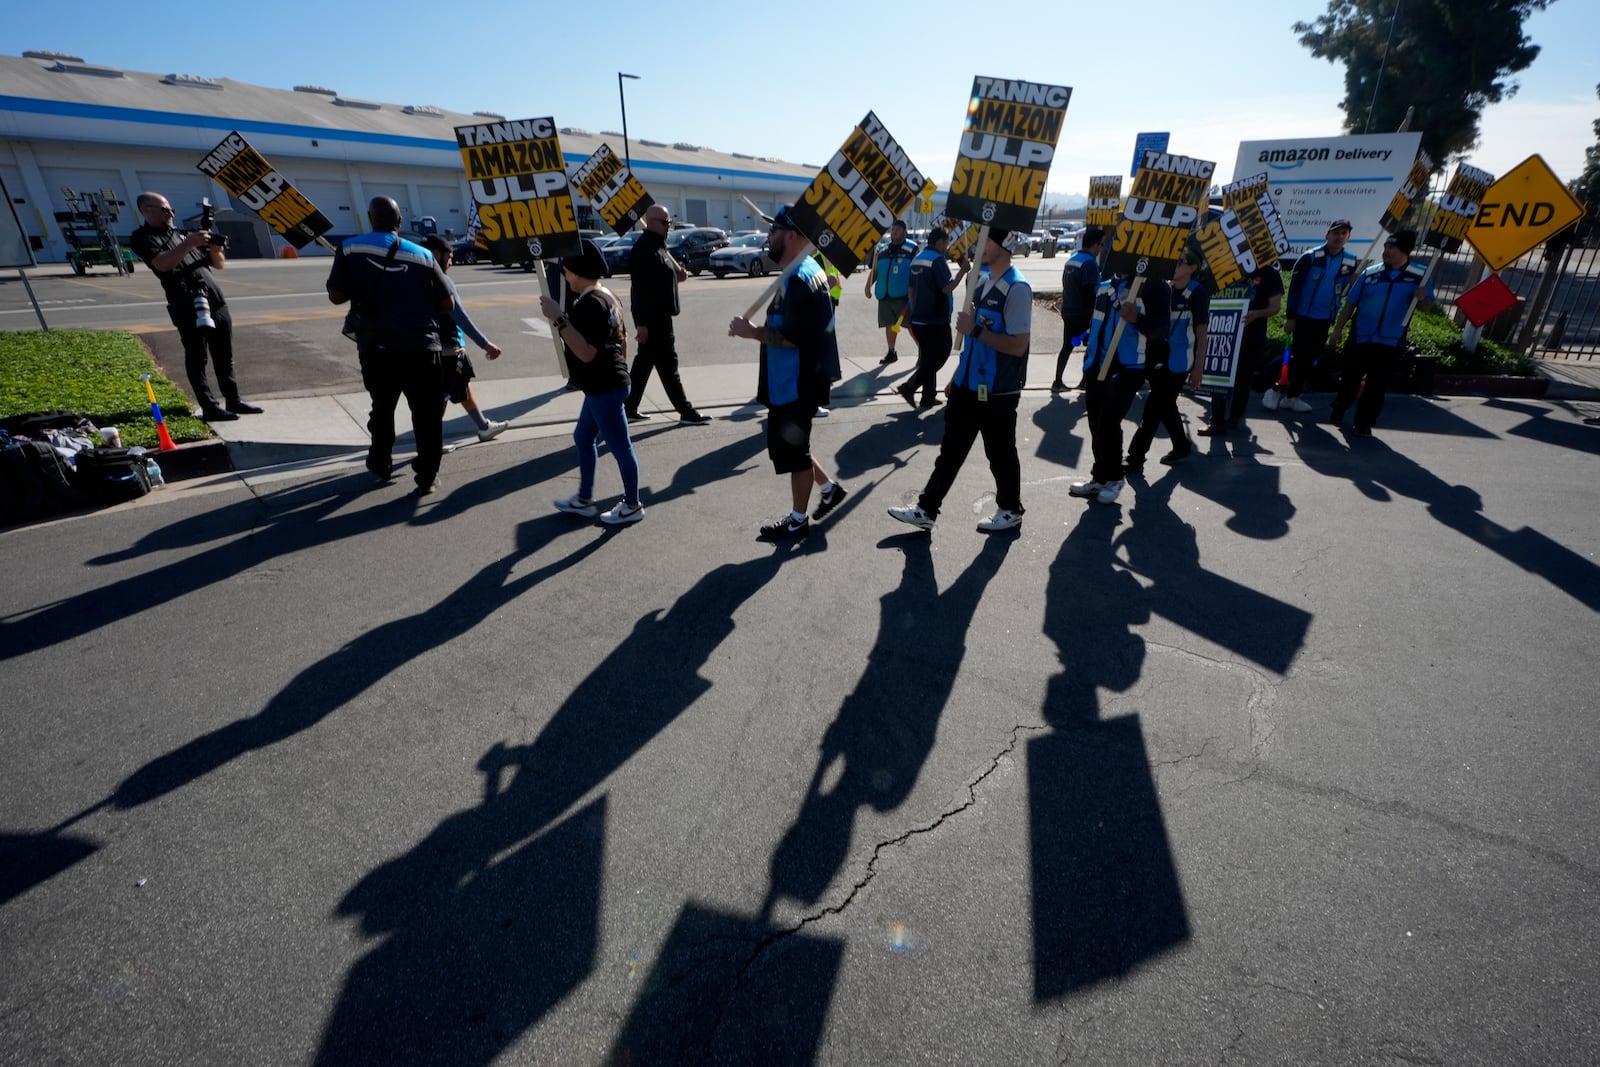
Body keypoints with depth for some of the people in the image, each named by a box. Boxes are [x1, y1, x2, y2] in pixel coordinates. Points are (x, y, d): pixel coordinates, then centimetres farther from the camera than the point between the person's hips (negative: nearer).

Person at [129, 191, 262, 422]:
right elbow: (163, 264, -14)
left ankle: (233, 401, 15)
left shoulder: (183, 233, 23)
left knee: (224, 356, 8)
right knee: (197, 358, -5)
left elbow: (219, 264, 21)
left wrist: (215, 249, 0)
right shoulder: (142, 238, 4)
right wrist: (189, 244, -16)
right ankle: (210, 407, -6)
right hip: (188, 306, -6)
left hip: (216, 301, 6)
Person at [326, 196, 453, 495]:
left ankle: (380, 465, 34)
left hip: (378, 348, 1)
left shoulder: (350, 249, 3)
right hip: (422, 347, -1)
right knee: (427, 414, 5)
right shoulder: (423, 255, 4)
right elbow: (447, 305, 5)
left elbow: (336, 296, 3)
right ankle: (428, 477, 4)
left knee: (382, 408, 21)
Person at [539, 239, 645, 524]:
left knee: (619, 446, 1)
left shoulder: (590, 303, -21)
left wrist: (559, 319, -28)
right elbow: (623, 338, 19)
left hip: (604, 388, -11)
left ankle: (632, 506, 14)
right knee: (583, 437, 20)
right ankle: (584, 499, 30)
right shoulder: (607, 296, 11)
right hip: (604, 384, 11)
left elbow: (586, 353, -28)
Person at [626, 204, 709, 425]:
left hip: (658, 314, 11)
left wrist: (677, 275, 5)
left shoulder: (658, 245, 15)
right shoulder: (644, 248, -17)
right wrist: (642, 322, -26)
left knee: (644, 362, 14)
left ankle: (629, 409, 21)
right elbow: (641, 286, -23)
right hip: (651, 316, -11)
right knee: (667, 364, -4)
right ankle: (686, 412, 3)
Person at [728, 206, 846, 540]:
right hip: (796, 380, 10)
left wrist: (753, 331, -16)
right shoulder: (809, 271, 12)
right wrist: (761, 328, 9)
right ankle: (829, 487, 33)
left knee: (791, 449, 4)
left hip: (795, 384, -10)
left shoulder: (799, 280, -22)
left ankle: (798, 520, 19)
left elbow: (791, 337, -28)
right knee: (788, 444, 21)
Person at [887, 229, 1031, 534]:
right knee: (951, 448, 11)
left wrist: (975, 329, -22)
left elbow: (1018, 345, -23)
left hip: (998, 391, -8)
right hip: (969, 384, 8)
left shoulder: (1017, 288, -17)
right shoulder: (982, 278, 10)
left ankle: (1010, 510, 27)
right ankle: (926, 509, 18)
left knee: (1000, 453, 7)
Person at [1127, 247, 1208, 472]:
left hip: (1178, 364, -6)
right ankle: (1181, 446, 36)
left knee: (1153, 409, -6)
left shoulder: (1198, 293, -10)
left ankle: (1135, 458, 0)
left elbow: (1201, 333, -8)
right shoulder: (1163, 288, 4)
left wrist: (1198, 367, -9)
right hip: (1158, 360, 6)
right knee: (1165, 406, 16)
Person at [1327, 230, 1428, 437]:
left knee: (1377, 385, 2)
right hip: (1360, 338, 1)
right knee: (1349, 378, 10)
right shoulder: (1369, 273, 1)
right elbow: (1350, 304, 4)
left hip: (1390, 343, 0)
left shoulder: (1419, 277, 0)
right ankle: (1339, 409, 33)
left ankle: (1365, 423, 12)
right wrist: (1338, 328, 0)